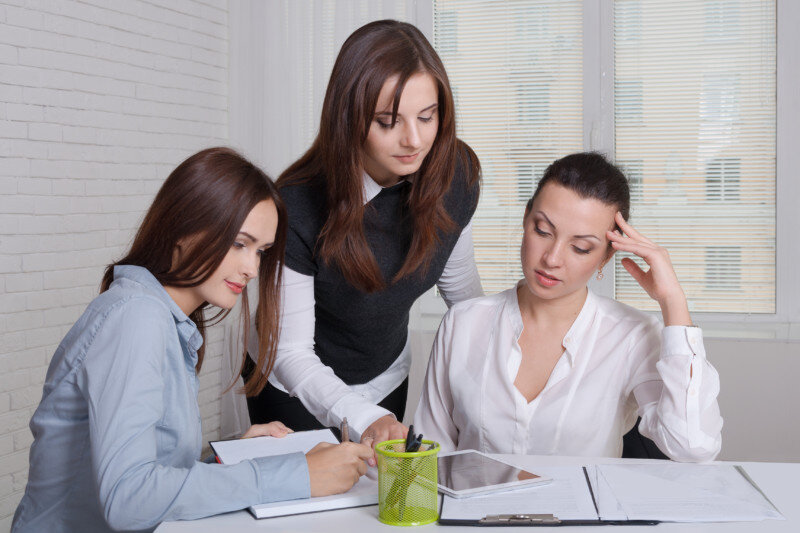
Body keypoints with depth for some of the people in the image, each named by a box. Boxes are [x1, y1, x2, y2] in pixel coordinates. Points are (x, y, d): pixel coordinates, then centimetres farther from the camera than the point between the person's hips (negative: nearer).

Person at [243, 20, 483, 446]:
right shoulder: (298, 206, -33)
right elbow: (291, 353, -29)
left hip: (388, 380, 4)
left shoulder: (457, 172, -19)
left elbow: (459, 282, 1)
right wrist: (365, 419, -45)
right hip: (298, 390, -4)